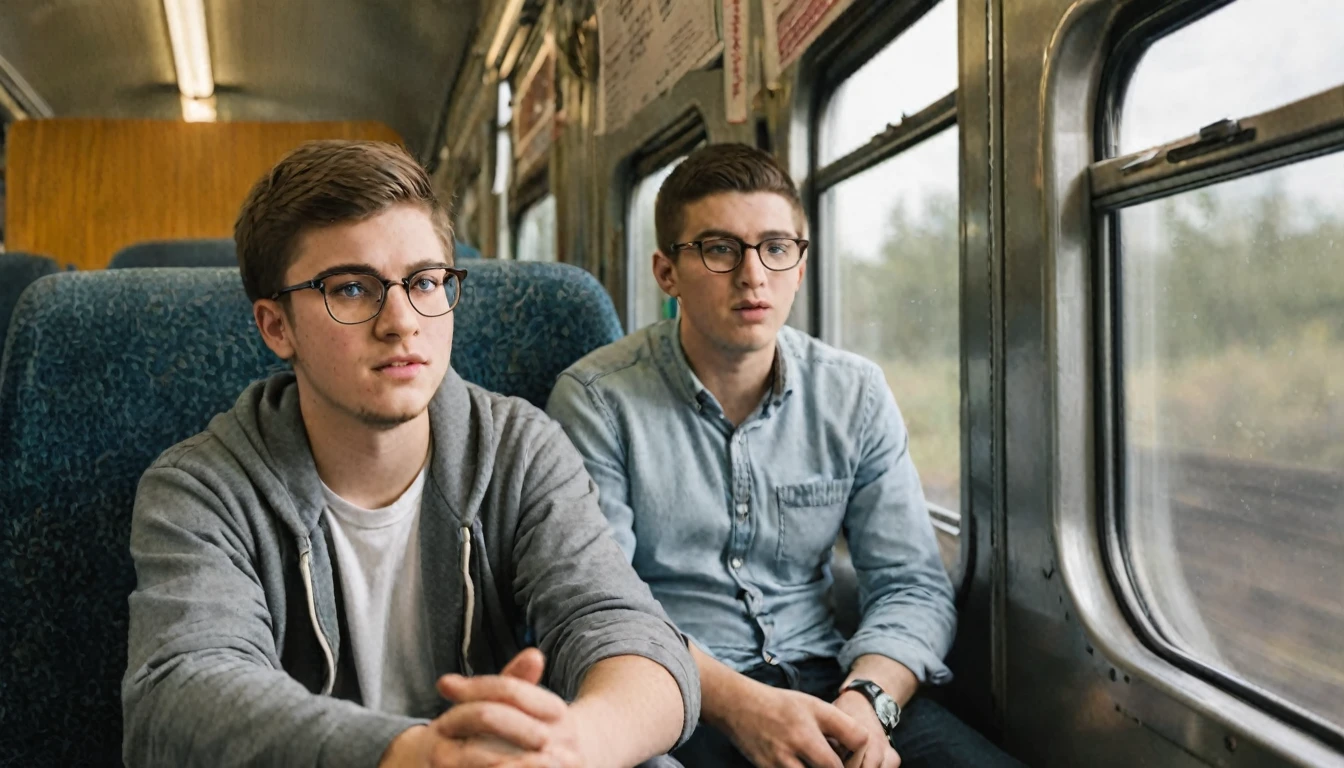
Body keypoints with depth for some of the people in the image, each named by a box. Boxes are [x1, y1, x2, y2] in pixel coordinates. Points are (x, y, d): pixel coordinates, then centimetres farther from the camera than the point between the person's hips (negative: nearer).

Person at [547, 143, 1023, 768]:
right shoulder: (596, 400, -5)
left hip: (821, 682, 4)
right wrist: (740, 705, -24)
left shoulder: (856, 394, 5)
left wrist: (866, 702, -17)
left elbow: (912, 583, 3)